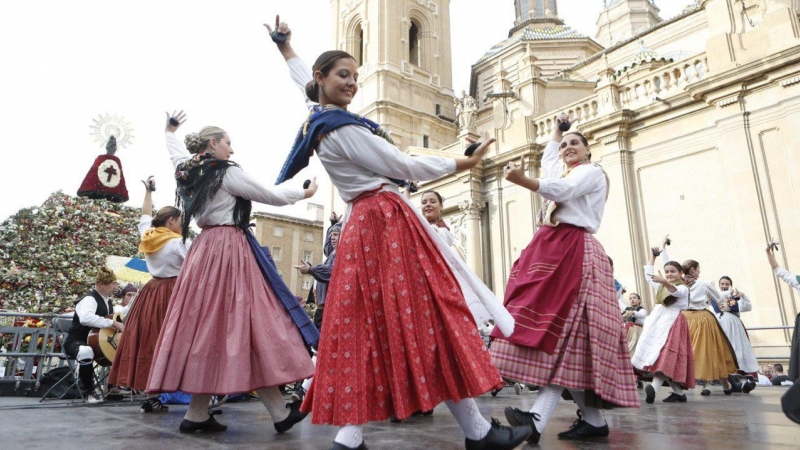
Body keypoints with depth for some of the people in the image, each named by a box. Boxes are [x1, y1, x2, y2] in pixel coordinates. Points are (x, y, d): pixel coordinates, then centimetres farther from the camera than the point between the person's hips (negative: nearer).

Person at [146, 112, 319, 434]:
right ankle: (279, 411, -5)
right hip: (230, 249, -8)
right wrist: (304, 193, 16)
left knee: (204, 323, 8)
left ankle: (197, 413, 11)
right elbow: (272, 196, -1)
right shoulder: (228, 174, -6)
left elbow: (178, 154, 38)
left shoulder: (187, 173, 15)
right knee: (251, 323, -9)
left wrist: (170, 132, 58)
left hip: (203, 250, 9)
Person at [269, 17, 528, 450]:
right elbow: (405, 166, -11)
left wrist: (285, 47, 52)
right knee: (430, 322, -6)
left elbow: (304, 80, 37)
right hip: (388, 223, -10)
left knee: (366, 326, 6)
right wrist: (465, 162, -1)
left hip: (364, 225, 10)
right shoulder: (343, 129, -12)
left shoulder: (319, 119, 15)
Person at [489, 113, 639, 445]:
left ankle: (538, 419, -31)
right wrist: (557, 130, 49)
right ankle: (593, 419, 1)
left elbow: (563, 191, -17)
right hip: (550, 251, 8)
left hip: (575, 253, -8)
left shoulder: (592, 171, 5)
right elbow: (548, 157, 53)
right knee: (545, 328, -3)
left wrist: (522, 180, -32)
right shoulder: (562, 172, 30)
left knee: (565, 330, -19)